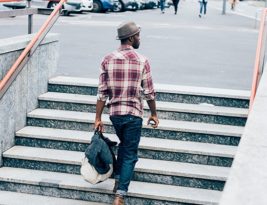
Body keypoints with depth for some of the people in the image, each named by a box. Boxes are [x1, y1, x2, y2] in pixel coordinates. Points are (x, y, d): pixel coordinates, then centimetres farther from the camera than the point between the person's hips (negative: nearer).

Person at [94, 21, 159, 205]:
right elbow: (149, 92, -6)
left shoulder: (108, 60, -2)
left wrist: (98, 118, 2)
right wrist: (154, 114, 8)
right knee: (130, 154, 5)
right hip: (133, 114, -4)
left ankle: (118, 180, 32)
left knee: (123, 145, 29)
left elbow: (102, 93, -3)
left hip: (114, 112, 4)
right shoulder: (142, 61, -9)